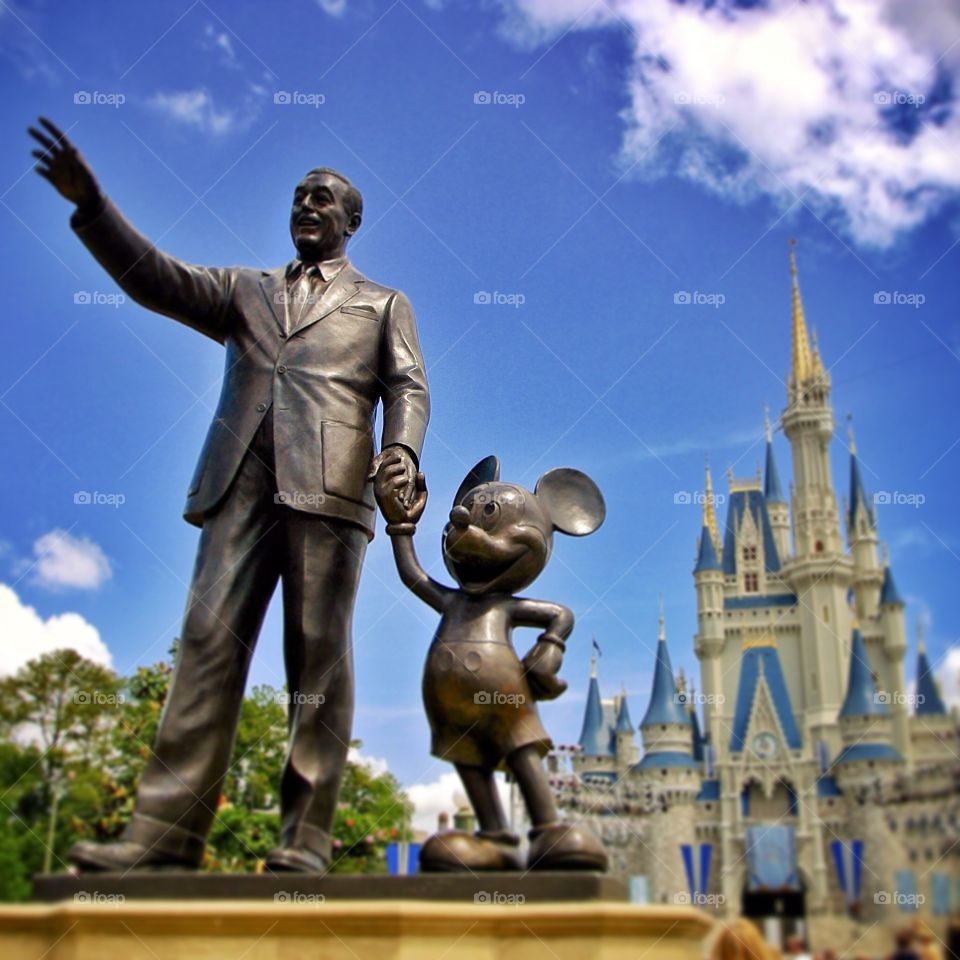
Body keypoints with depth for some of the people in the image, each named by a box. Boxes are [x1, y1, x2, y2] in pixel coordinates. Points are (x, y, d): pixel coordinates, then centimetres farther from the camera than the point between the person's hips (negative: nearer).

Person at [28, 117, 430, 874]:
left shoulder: (383, 304, 23)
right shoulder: (245, 291, 29)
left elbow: (408, 389, 9)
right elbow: (156, 279, 15)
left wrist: (401, 451, -12)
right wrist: (91, 204, 1)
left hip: (327, 486, -2)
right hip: (240, 483, 3)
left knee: (318, 655, -7)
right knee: (209, 640, -7)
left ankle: (306, 839, -7)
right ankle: (168, 830, -9)